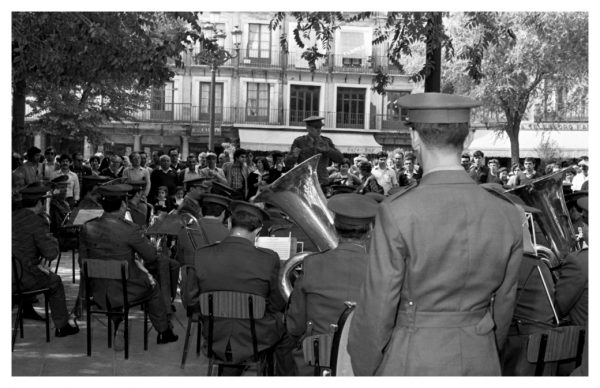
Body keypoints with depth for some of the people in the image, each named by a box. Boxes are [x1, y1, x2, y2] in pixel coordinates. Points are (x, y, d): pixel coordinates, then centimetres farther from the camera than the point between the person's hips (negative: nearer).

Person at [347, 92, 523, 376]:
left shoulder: (397, 212, -19)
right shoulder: (507, 216, -5)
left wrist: (364, 373, 1)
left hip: (413, 365, -4)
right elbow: (502, 304, 6)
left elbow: (377, 308, -13)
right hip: (480, 365, 4)